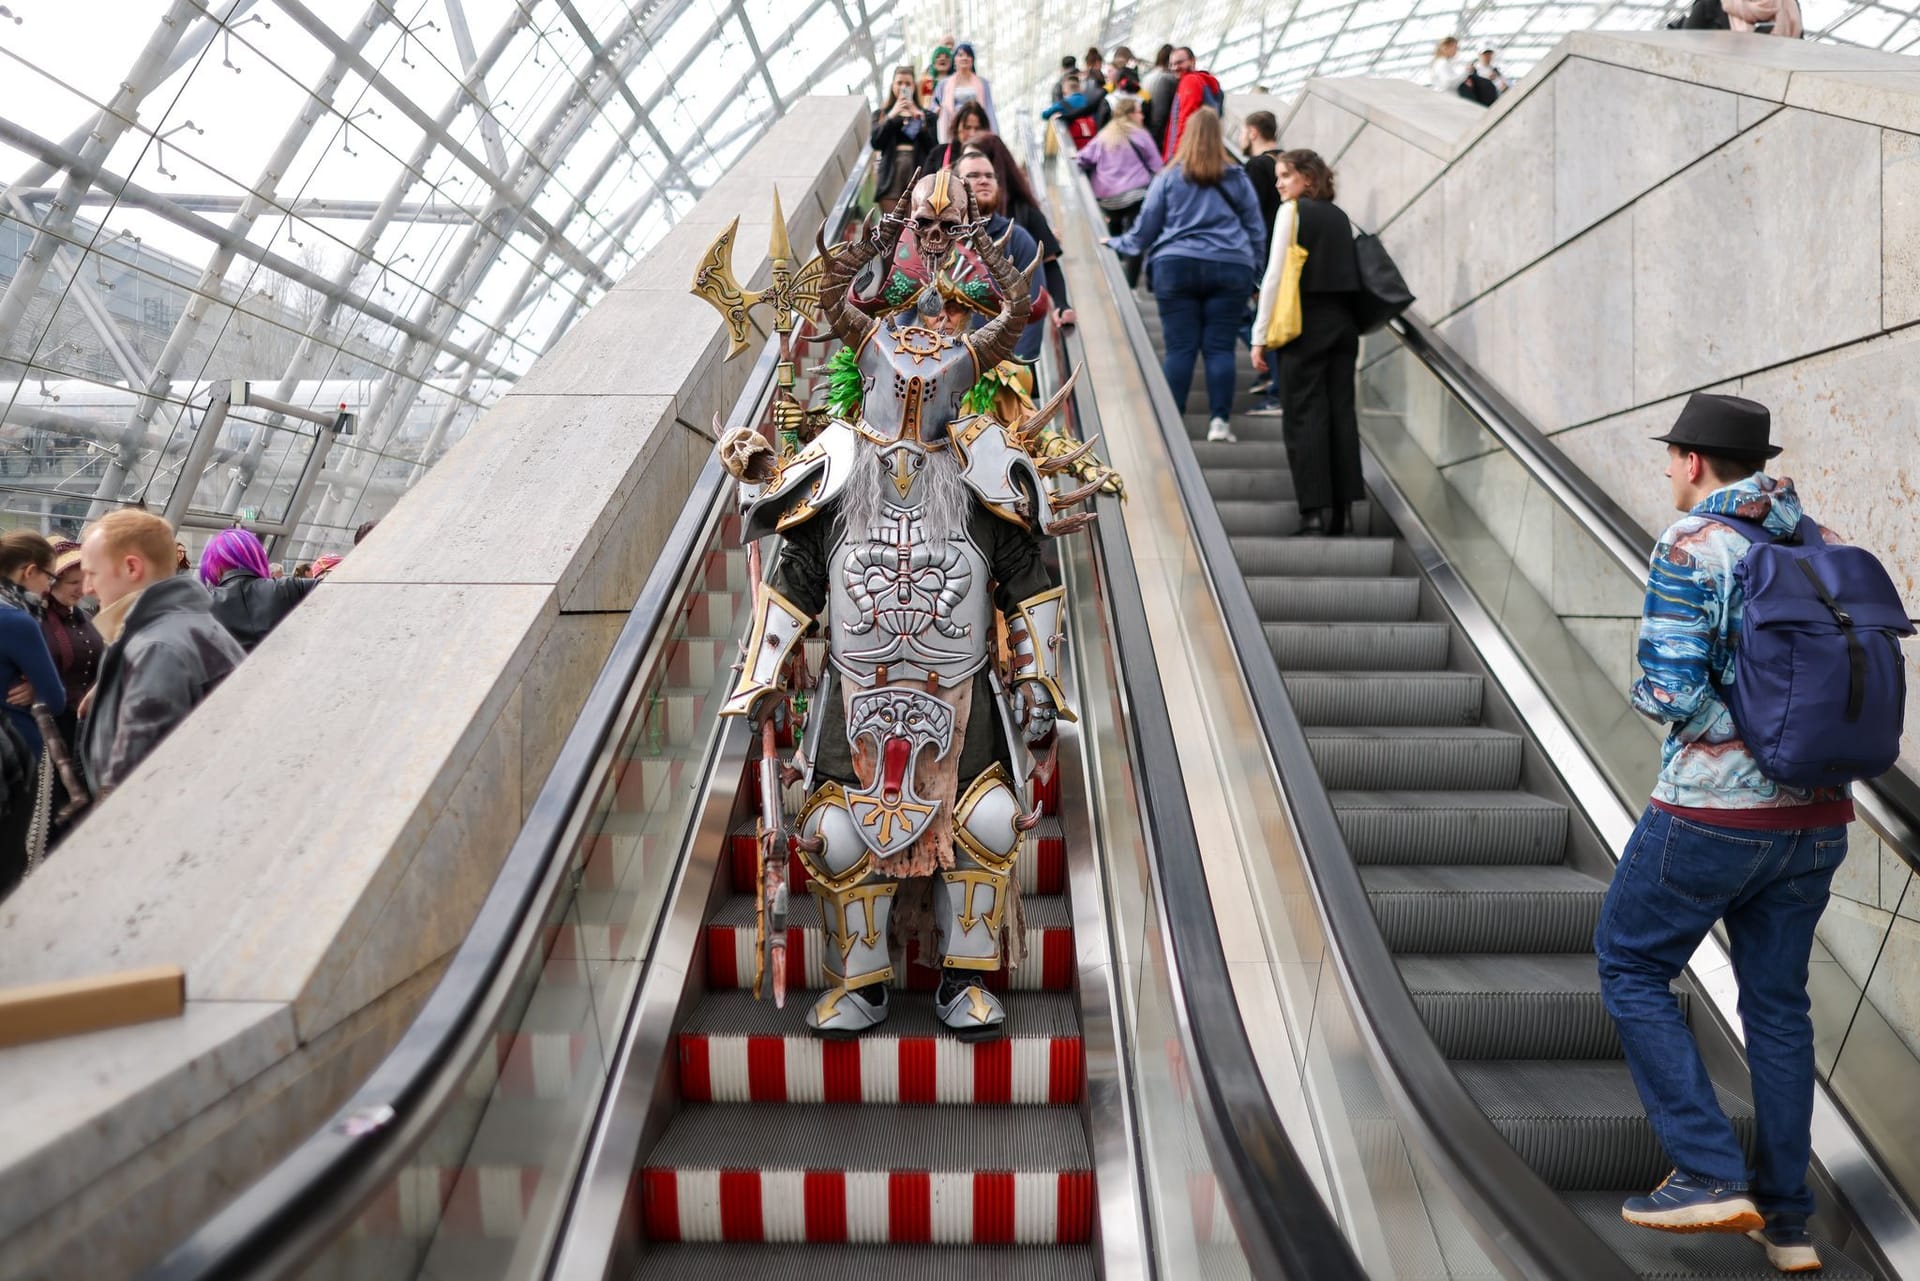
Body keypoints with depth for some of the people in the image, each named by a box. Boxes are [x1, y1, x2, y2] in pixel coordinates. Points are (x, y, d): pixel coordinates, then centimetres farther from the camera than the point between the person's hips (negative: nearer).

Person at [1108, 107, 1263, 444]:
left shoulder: (1169, 177, 2)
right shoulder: (1237, 178, 7)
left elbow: (1145, 228, 9)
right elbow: (1256, 232, 12)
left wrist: (1117, 244, 26)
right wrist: (1252, 269, 24)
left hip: (1176, 267, -1)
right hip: (1230, 270, 1)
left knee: (1180, 348, 0)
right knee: (1220, 348, 1)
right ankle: (1219, 420, -4)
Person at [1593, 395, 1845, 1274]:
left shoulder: (1690, 547, -12)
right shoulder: (1825, 548, 9)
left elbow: (1670, 691, -18)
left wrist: (1646, 692, 2)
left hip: (1714, 812, -7)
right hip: (1816, 816, 7)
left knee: (1631, 970, 10)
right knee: (1777, 1001, 16)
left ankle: (1711, 1175, 5)